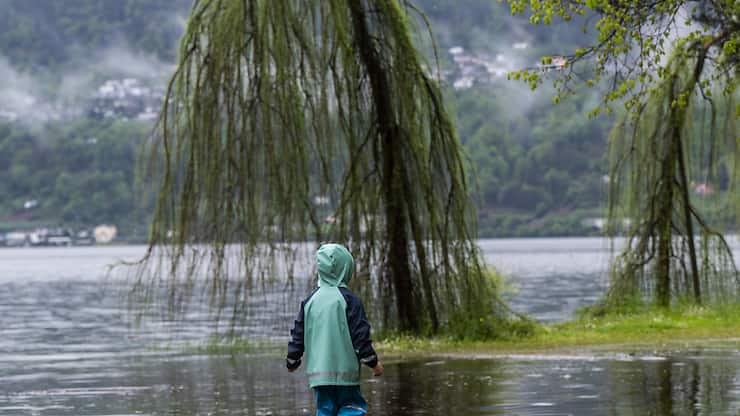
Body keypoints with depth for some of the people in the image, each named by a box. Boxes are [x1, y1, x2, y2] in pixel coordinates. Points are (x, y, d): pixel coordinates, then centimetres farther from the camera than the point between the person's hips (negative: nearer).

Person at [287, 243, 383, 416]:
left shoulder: (310, 301, 6)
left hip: (318, 371, 4)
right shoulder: (349, 300, -7)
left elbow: (297, 335, 10)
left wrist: (292, 361, 24)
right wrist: (373, 362, 3)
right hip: (344, 371, -4)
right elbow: (361, 336, -8)